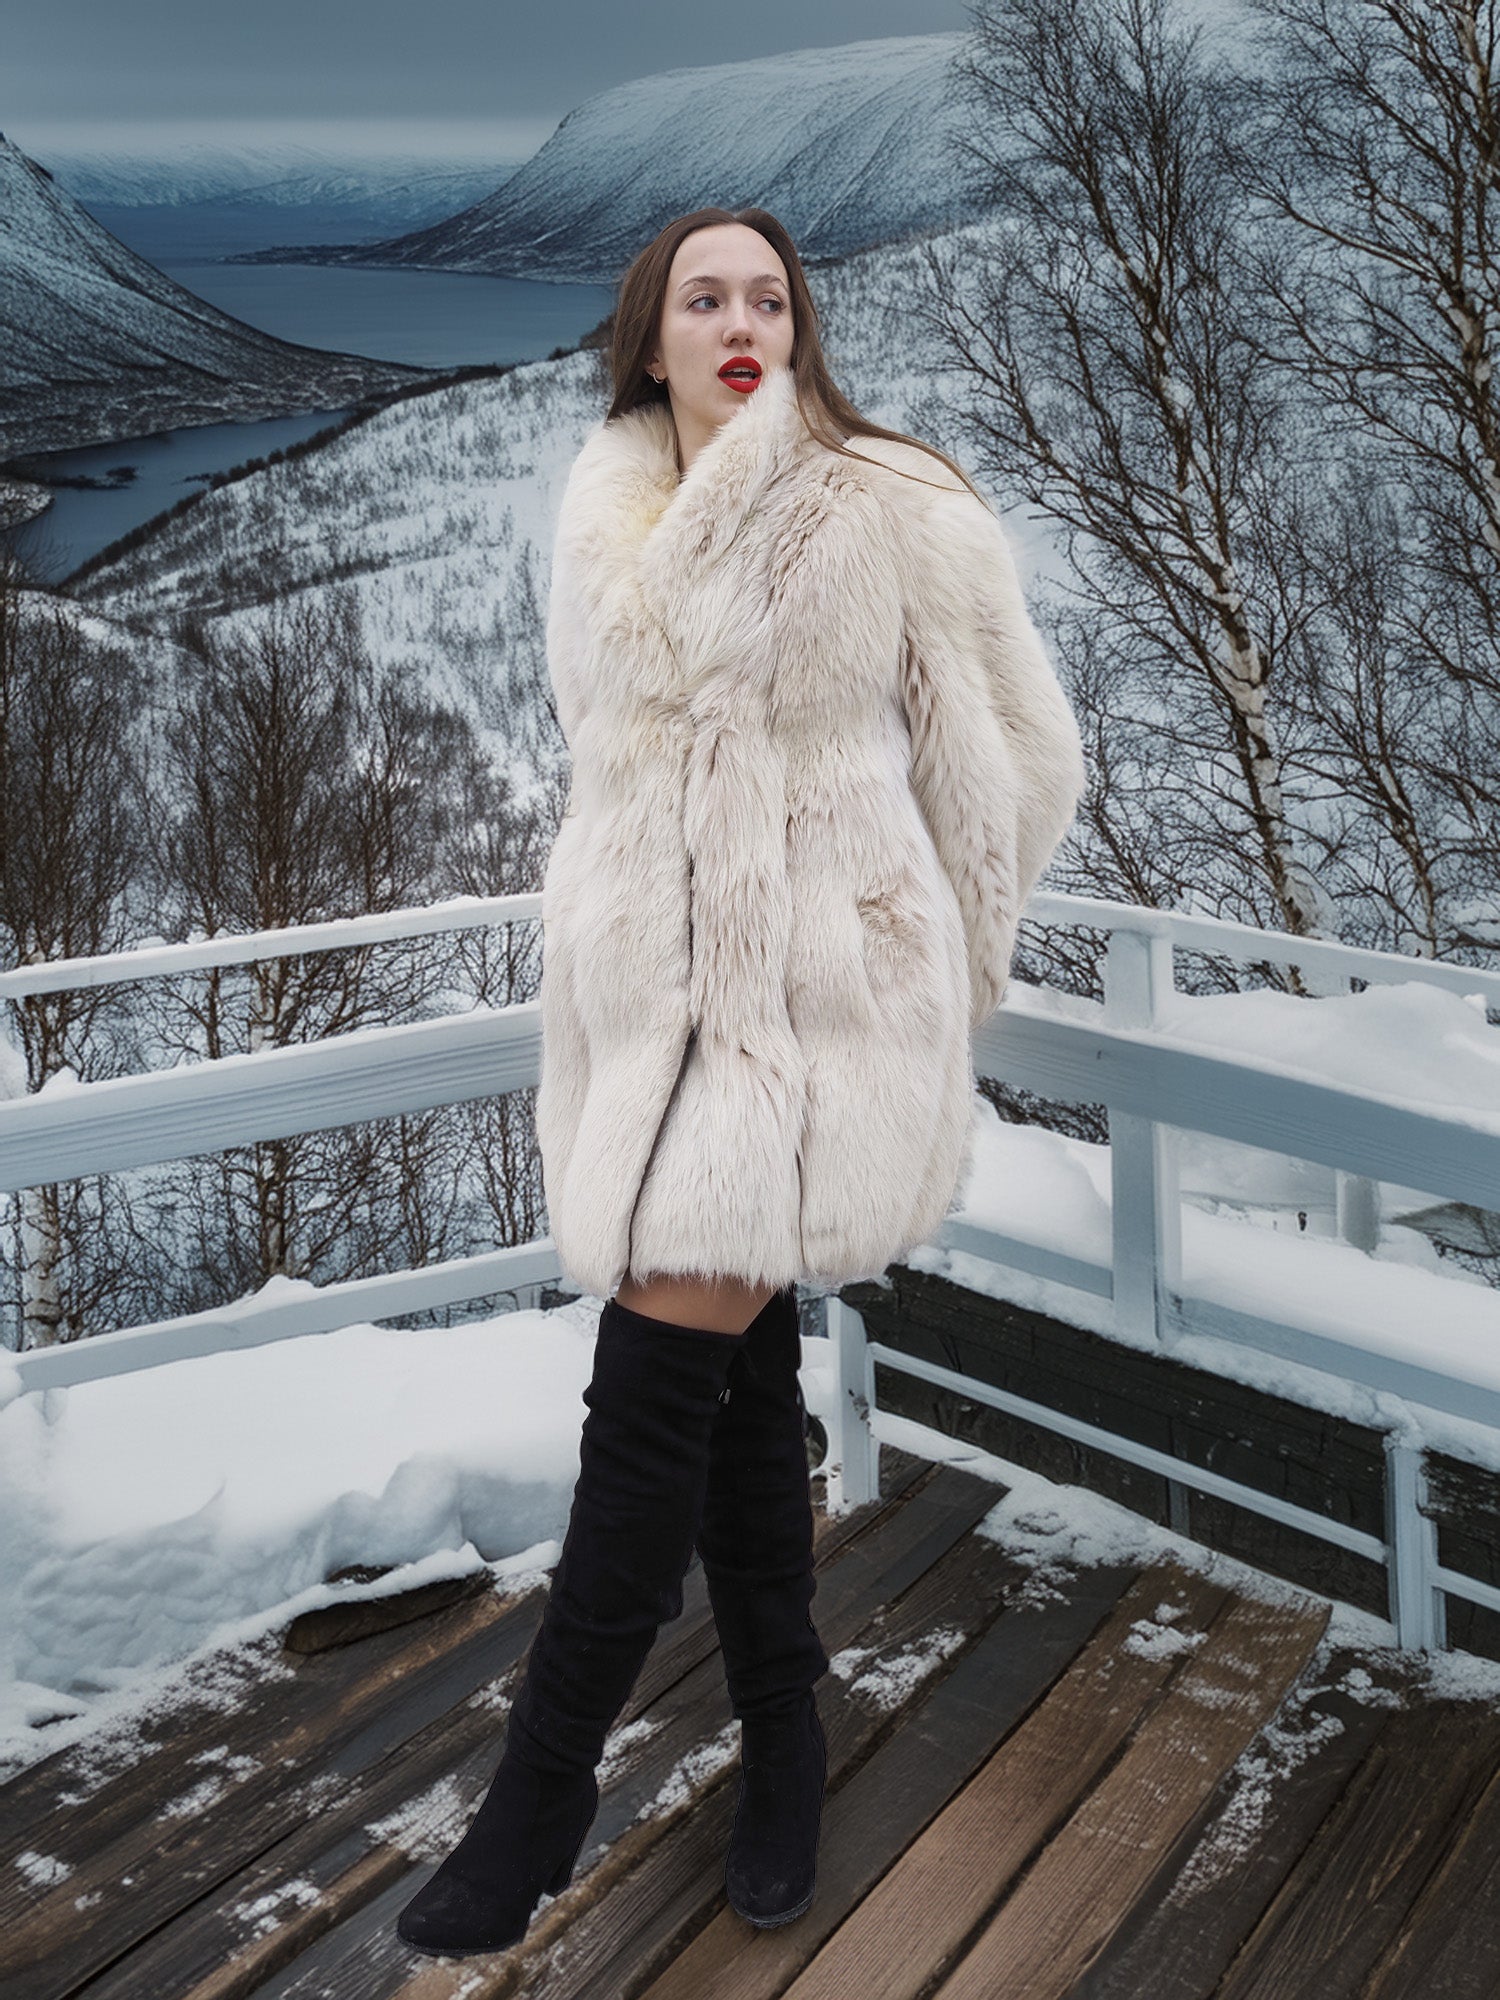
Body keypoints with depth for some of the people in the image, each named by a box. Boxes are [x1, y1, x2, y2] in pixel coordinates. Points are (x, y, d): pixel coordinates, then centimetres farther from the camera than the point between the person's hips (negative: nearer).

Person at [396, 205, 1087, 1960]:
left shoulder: (898, 509, -2)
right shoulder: (603, 522, 11)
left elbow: (1013, 756, 5)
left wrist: (946, 964, 9)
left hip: (821, 992, -4)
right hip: (646, 987, 4)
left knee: (656, 1377, -9)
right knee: (740, 1367, 10)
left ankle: (540, 1797, 5)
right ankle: (783, 1746, 27)